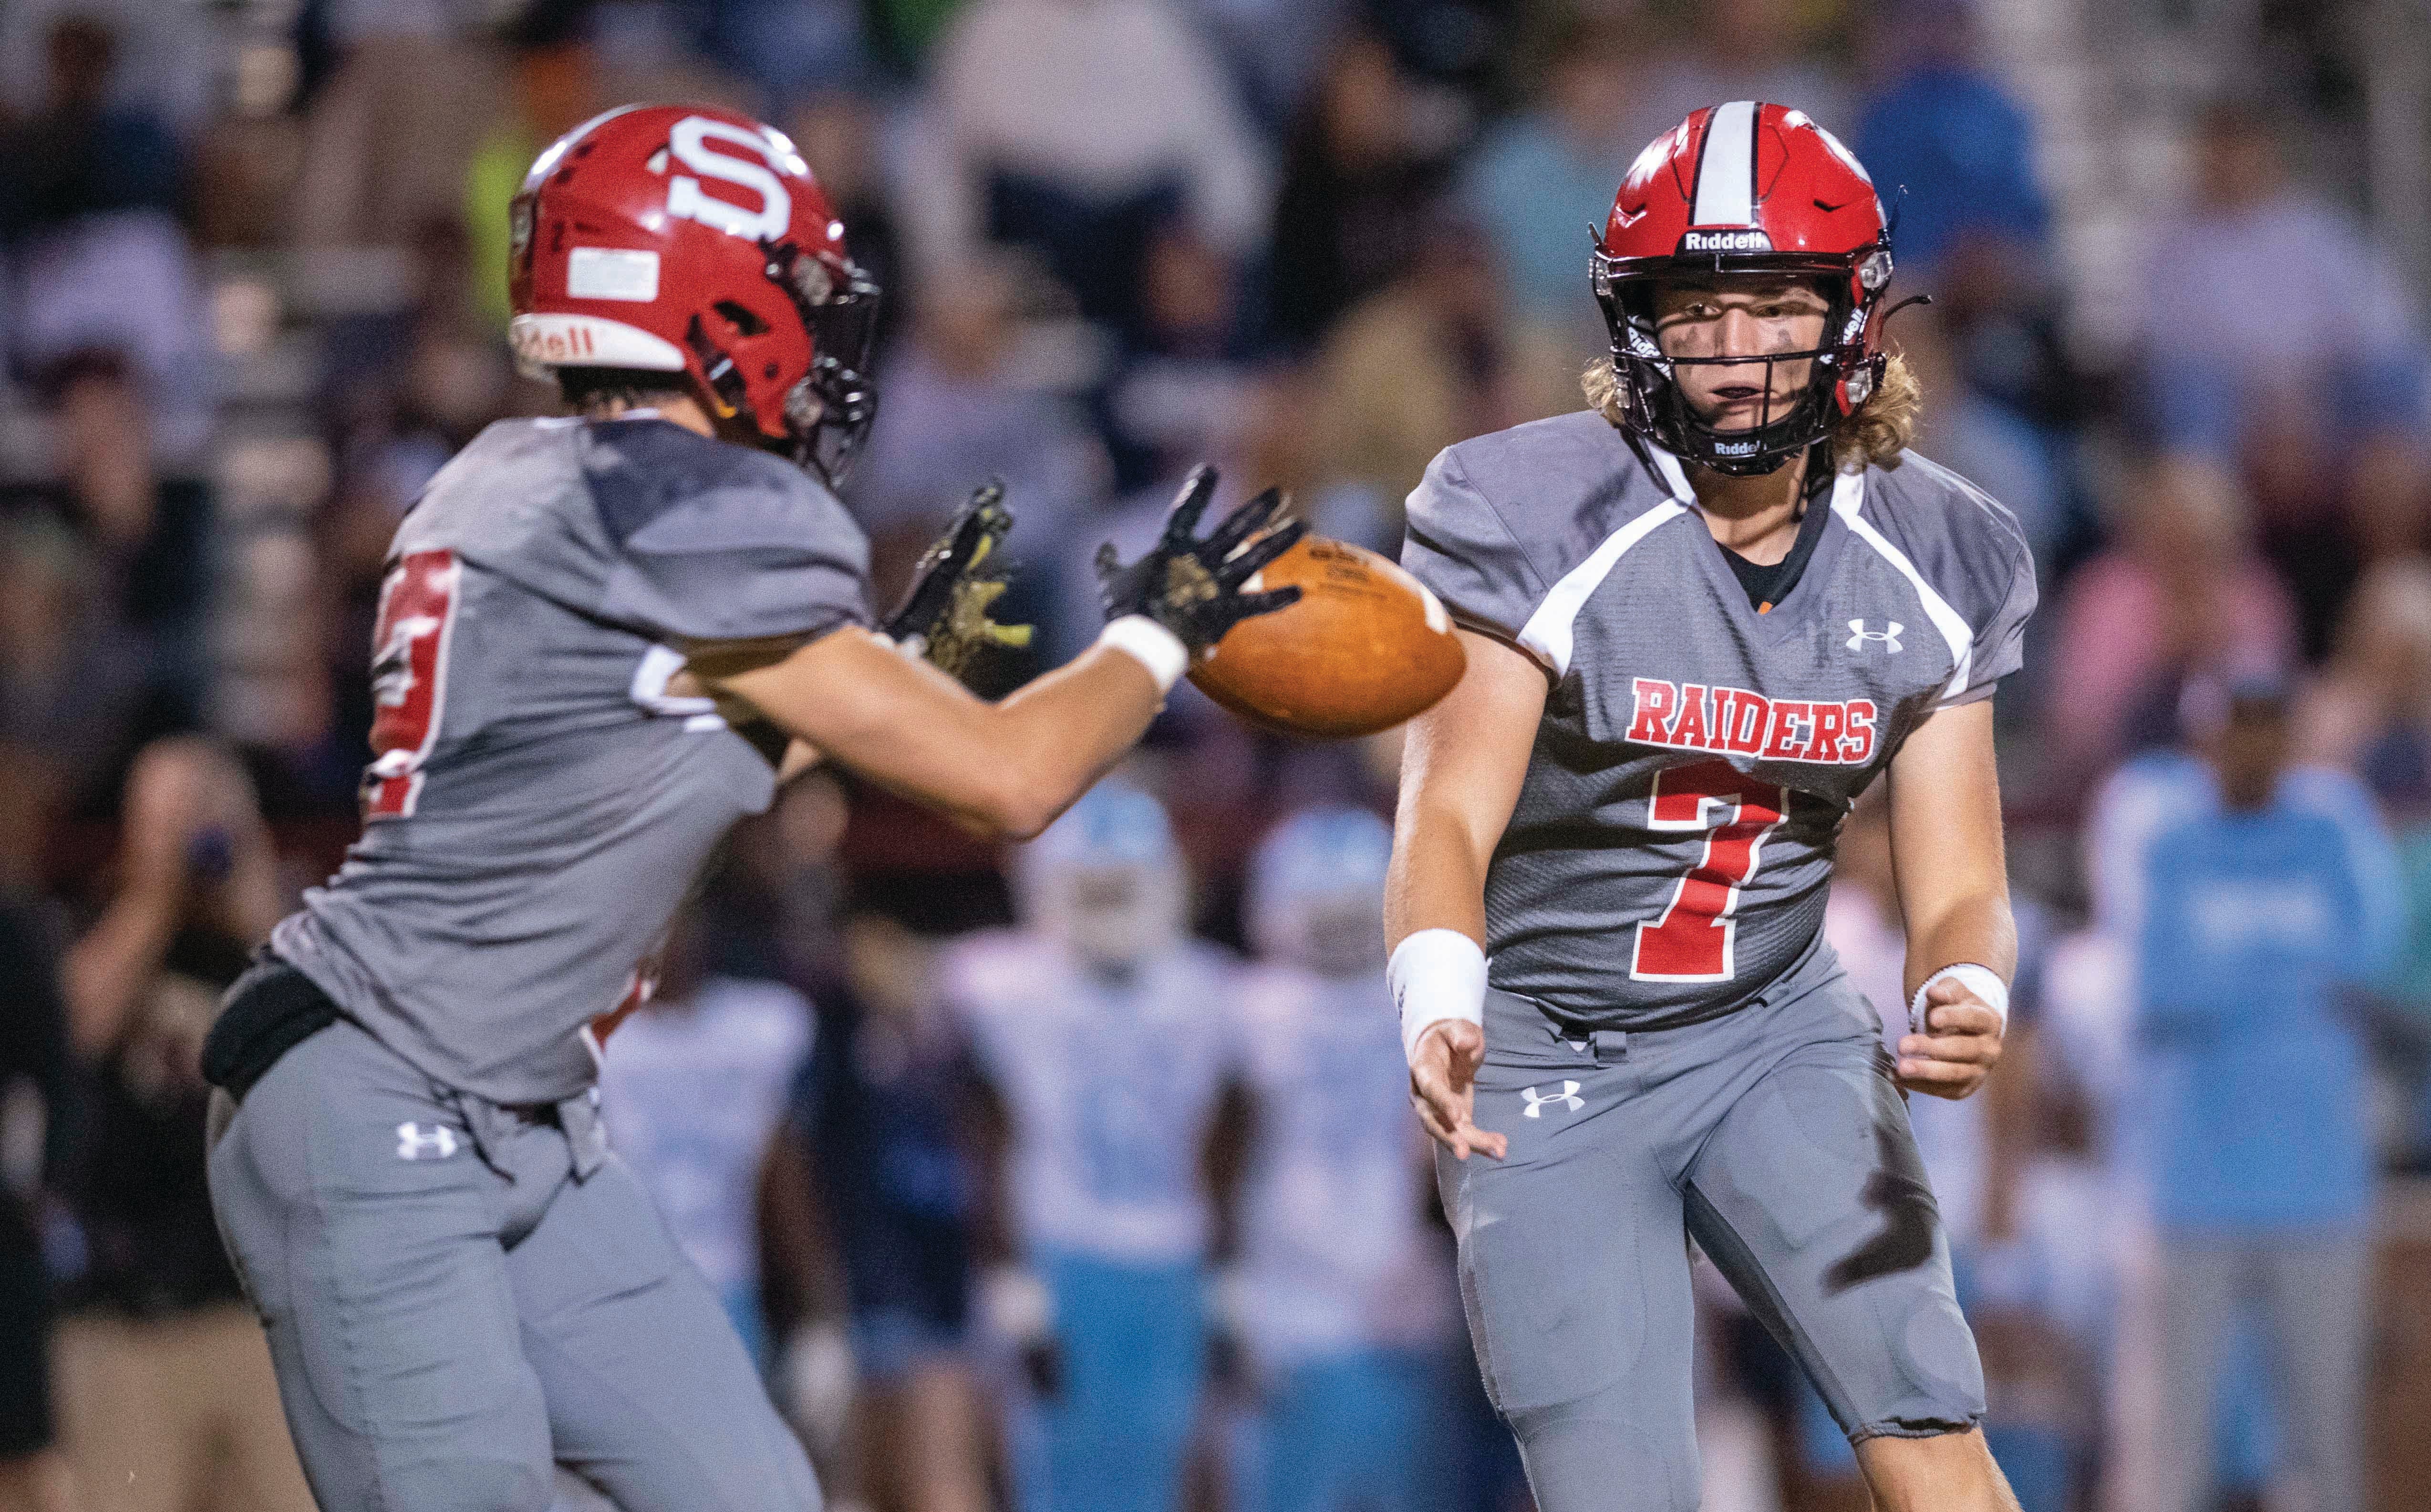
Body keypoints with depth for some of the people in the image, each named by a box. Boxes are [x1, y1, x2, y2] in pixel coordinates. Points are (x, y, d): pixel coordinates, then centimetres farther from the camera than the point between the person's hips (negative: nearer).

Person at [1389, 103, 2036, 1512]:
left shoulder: (1928, 566, -4)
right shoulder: (1537, 521, -16)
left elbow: (1959, 883, -4)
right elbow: (1450, 815, -23)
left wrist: (1967, 1001, -28)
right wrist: (1440, 1010, -44)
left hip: (1779, 1036, 3)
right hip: (1549, 1065, -3)